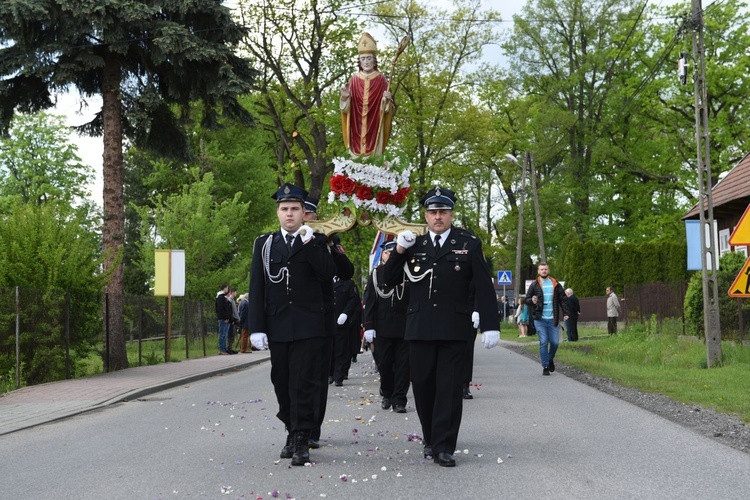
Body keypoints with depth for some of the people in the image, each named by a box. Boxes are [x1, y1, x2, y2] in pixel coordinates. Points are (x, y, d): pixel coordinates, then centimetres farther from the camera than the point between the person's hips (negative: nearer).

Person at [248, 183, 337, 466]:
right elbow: (256, 289, 6)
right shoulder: (264, 244, 10)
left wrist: (308, 244, -16)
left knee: (304, 384, -6)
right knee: (282, 383, 9)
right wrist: (257, 327, -2)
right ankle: (292, 432, 24)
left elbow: (328, 275, -10)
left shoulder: (316, 242, 5)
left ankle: (301, 442, -2)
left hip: (309, 327, -3)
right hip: (277, 327, 3)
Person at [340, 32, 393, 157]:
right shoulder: (354, 80, 5)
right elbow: (346, 108, 5)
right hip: (357, 127, 2)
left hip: (374, 127, -1)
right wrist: (345, 98, -14)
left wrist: (387, 100, -20)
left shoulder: (381, 79, 1)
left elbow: (387, 107, 0)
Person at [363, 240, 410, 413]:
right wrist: (369, 326, -5)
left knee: (403, 364, -1)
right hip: (384, 326, 0)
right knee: (384, 363, 6)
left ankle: (399, 400, 5)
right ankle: (387, 394, 27)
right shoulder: (376, 273, 5)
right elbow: (370, 301, 2)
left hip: (405, 326, 0)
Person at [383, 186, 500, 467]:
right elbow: (390, 281, 9)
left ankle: (443, 447, 2)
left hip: (454, 330, -2)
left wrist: (490, 325, -5)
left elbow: (483, 287, 1)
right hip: (420, 328, 2)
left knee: (450, 389, -3)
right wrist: (398, 251, -6)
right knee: (423, 387, 7)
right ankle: (431, 439, 23)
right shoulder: (413, 245, 10)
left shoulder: (468, 244, 3)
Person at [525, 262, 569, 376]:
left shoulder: (556, 285, 7)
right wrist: (531, 301, -17)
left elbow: (563, 299, 9)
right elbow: (526, 300, 6)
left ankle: (550, 359, 31)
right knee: (543, 342, -6)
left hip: (552, 319, 2)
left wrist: (565, 313, -1)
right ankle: (545, 366, 3)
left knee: (555, 342, 2)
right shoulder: (534, 285, 2)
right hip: (540, 319, -2)